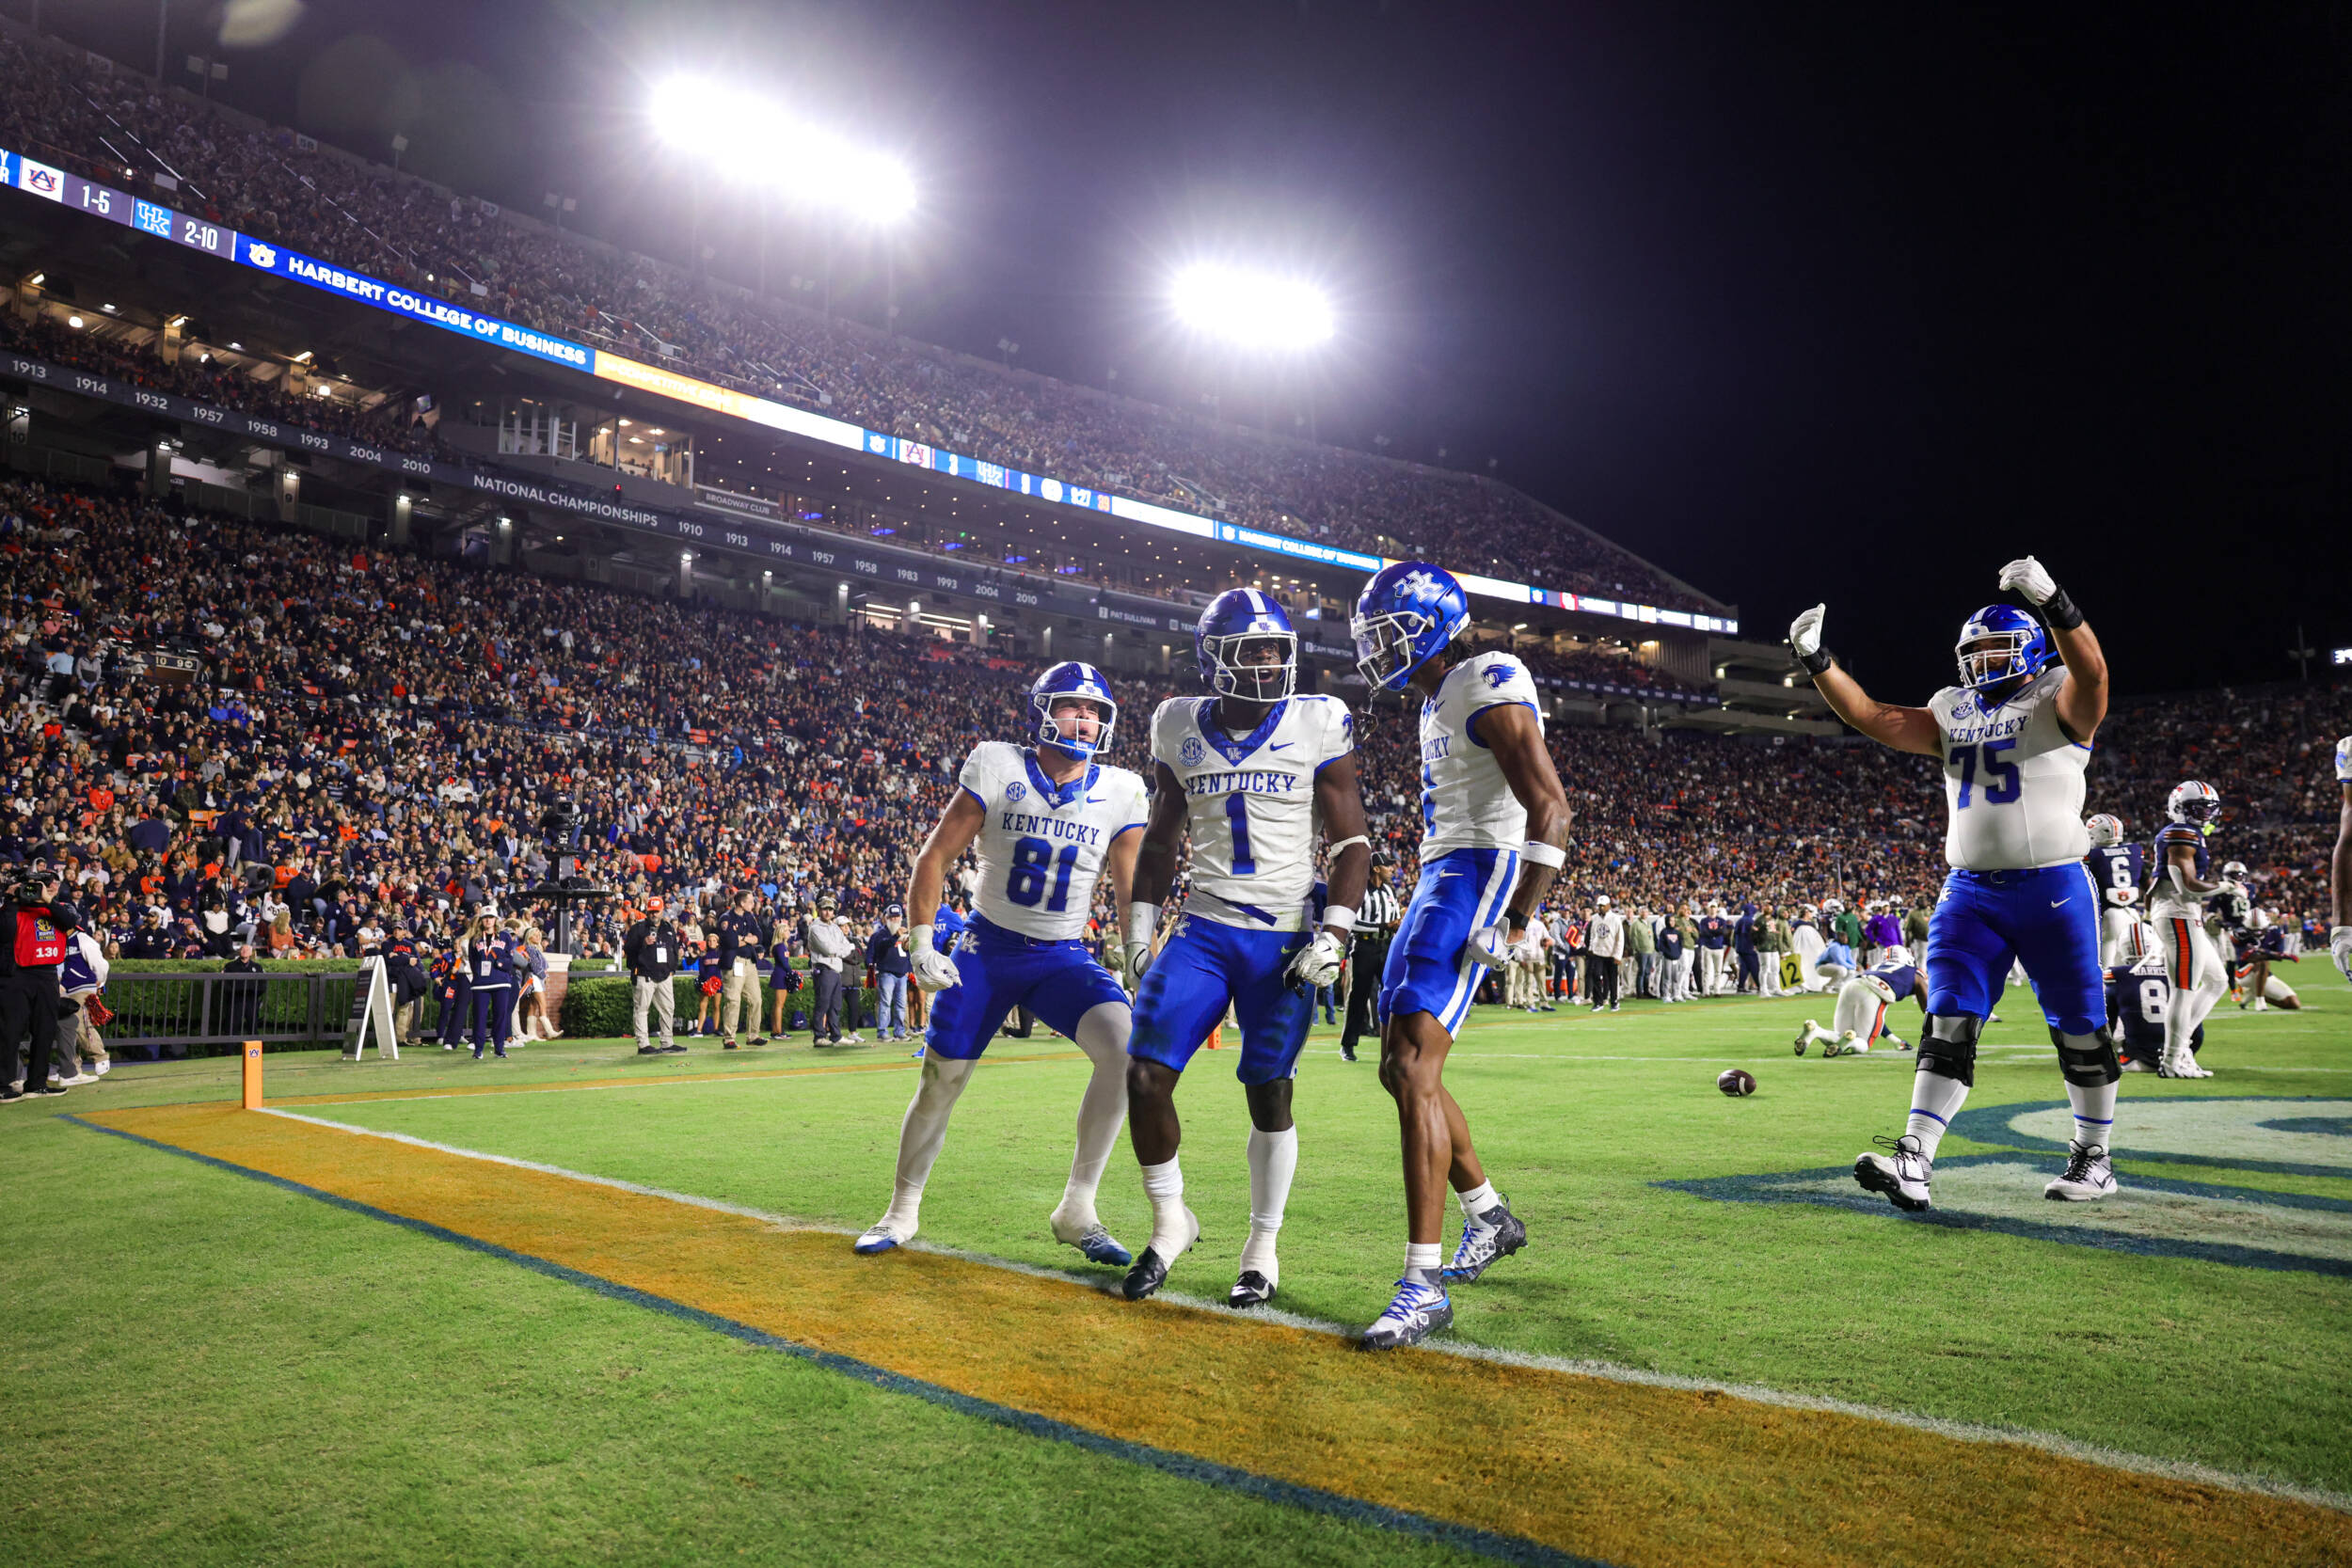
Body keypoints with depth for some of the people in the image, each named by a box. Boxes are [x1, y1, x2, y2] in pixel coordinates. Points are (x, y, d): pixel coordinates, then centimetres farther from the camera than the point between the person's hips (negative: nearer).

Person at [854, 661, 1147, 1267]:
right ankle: (902, 1211, 29)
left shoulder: (1120, 791, -4)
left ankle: (1077, 1210, -10)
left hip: (1065, 958, 1)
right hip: (988, 949, -1)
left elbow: (1132, 893, 2)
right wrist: (921, 942, -11)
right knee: (940, 1080, 2)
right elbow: (936, 856, -5)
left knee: (1126, 1046, -24)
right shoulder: (996, 766, -9)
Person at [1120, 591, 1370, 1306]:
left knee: (1269, 1092, 0)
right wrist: (1139, 930, 8)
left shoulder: (1318, 726, -3)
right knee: (1145, 1078, -6)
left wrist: (1334, 933, -11)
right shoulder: (1182, 729, 4)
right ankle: (1170, 1220, 18)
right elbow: (1160, 840, 15)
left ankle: (1263, 1247, 20)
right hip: (1203, 931, 2)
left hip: (1285, 939, -2)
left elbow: (1351, 843, 0)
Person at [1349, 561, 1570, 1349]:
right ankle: (1490, 1216, 32)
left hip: (1479, 874, -10)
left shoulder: (1487, 687, -12)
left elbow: (1550, 809, -18)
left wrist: (1516, 922, -21)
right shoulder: (1437, 702, 19)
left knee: (1414, 1069, -17)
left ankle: (1425, 1283, -15)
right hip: (1440, 879, 10)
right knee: (1400, 1066, 14)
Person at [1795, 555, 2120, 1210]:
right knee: (1950, 1024, -5)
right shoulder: (1954, 713, 14)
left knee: (2079, 1028, 7)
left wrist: (2053, 604, -38)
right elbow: (1874, 718, 11)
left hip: (2053, 888, -4)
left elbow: (2091, 671, -24)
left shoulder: (2058, 702, -2)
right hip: (1970, 891, 4)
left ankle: (2093, 1158, 24)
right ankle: (1915, 1160, -11)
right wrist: (1818, 662, 2)